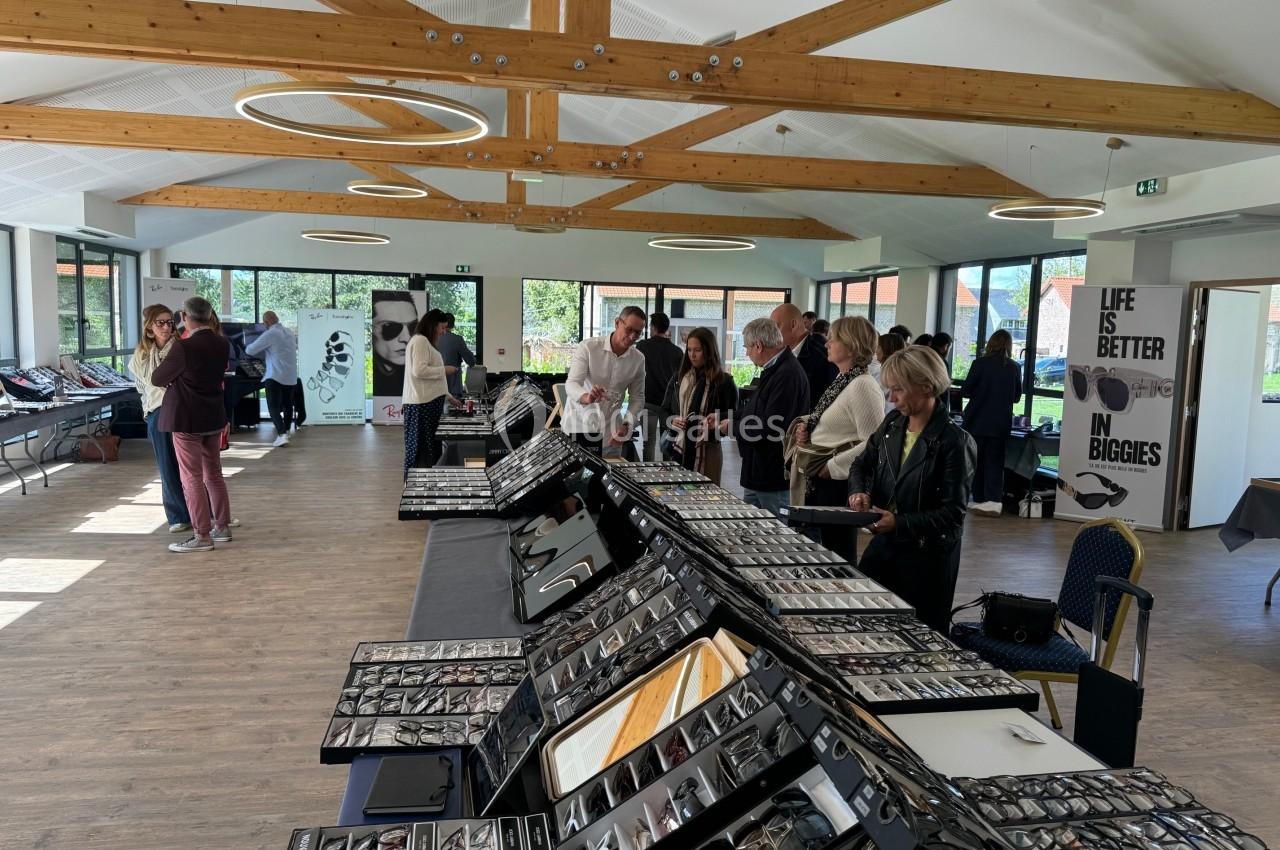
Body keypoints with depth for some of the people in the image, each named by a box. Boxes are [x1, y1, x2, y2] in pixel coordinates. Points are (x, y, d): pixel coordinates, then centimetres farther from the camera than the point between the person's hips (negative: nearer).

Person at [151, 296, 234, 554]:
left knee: (192, 479, 0)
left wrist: (170, 381, 14)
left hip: (187, 419, -7)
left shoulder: (183, 347, -18)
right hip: (214, 417, 7)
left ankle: (202, 536, 3)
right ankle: (222, 527, 23)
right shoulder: (223, 344, 0)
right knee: (214, 475, 16)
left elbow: (157, 379, -8)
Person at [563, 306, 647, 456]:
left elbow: (637, 397, 6)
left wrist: (626, 425, -10)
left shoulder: (638, 360, -1)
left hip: (610, 430, 3)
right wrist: (586, 397, -42)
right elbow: (571, 384, -20)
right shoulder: (587, 347, -13)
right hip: (579, 425, -3)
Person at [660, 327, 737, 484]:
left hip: (707, 451, -3)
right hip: (678, 449, 3)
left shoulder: (723, 381, -1)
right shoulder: (679, 378, 12)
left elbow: (733, 416, -1)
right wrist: (672, 421, -3)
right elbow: (664, 410, 17)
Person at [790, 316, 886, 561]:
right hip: (819, 481, 9)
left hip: (839, 484, -9)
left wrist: (832, 466, -17)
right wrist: (807, 427, 5)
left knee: (837, 555, 2)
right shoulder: (841, 381, 11)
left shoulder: (863, 386, -18)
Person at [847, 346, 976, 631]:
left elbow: (953, 513, -18)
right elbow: (863, 463, 17)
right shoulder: (891, 425, 2)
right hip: (884, 543, 6)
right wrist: (859, 491, -4)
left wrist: (900, 523, -27)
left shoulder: (955, 442, -18)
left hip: (928, 554, -6)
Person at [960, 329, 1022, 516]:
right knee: (995, 462, 8)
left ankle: (979, 499, 15)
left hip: (978, 420, -2)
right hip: (1001, 423, 2)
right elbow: (1016, 396, 8)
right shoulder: (1014, 368, -2)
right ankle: (994, 500, -3)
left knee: (976, 460, 10)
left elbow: (964, 390, -7)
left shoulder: (980, 364, -12)